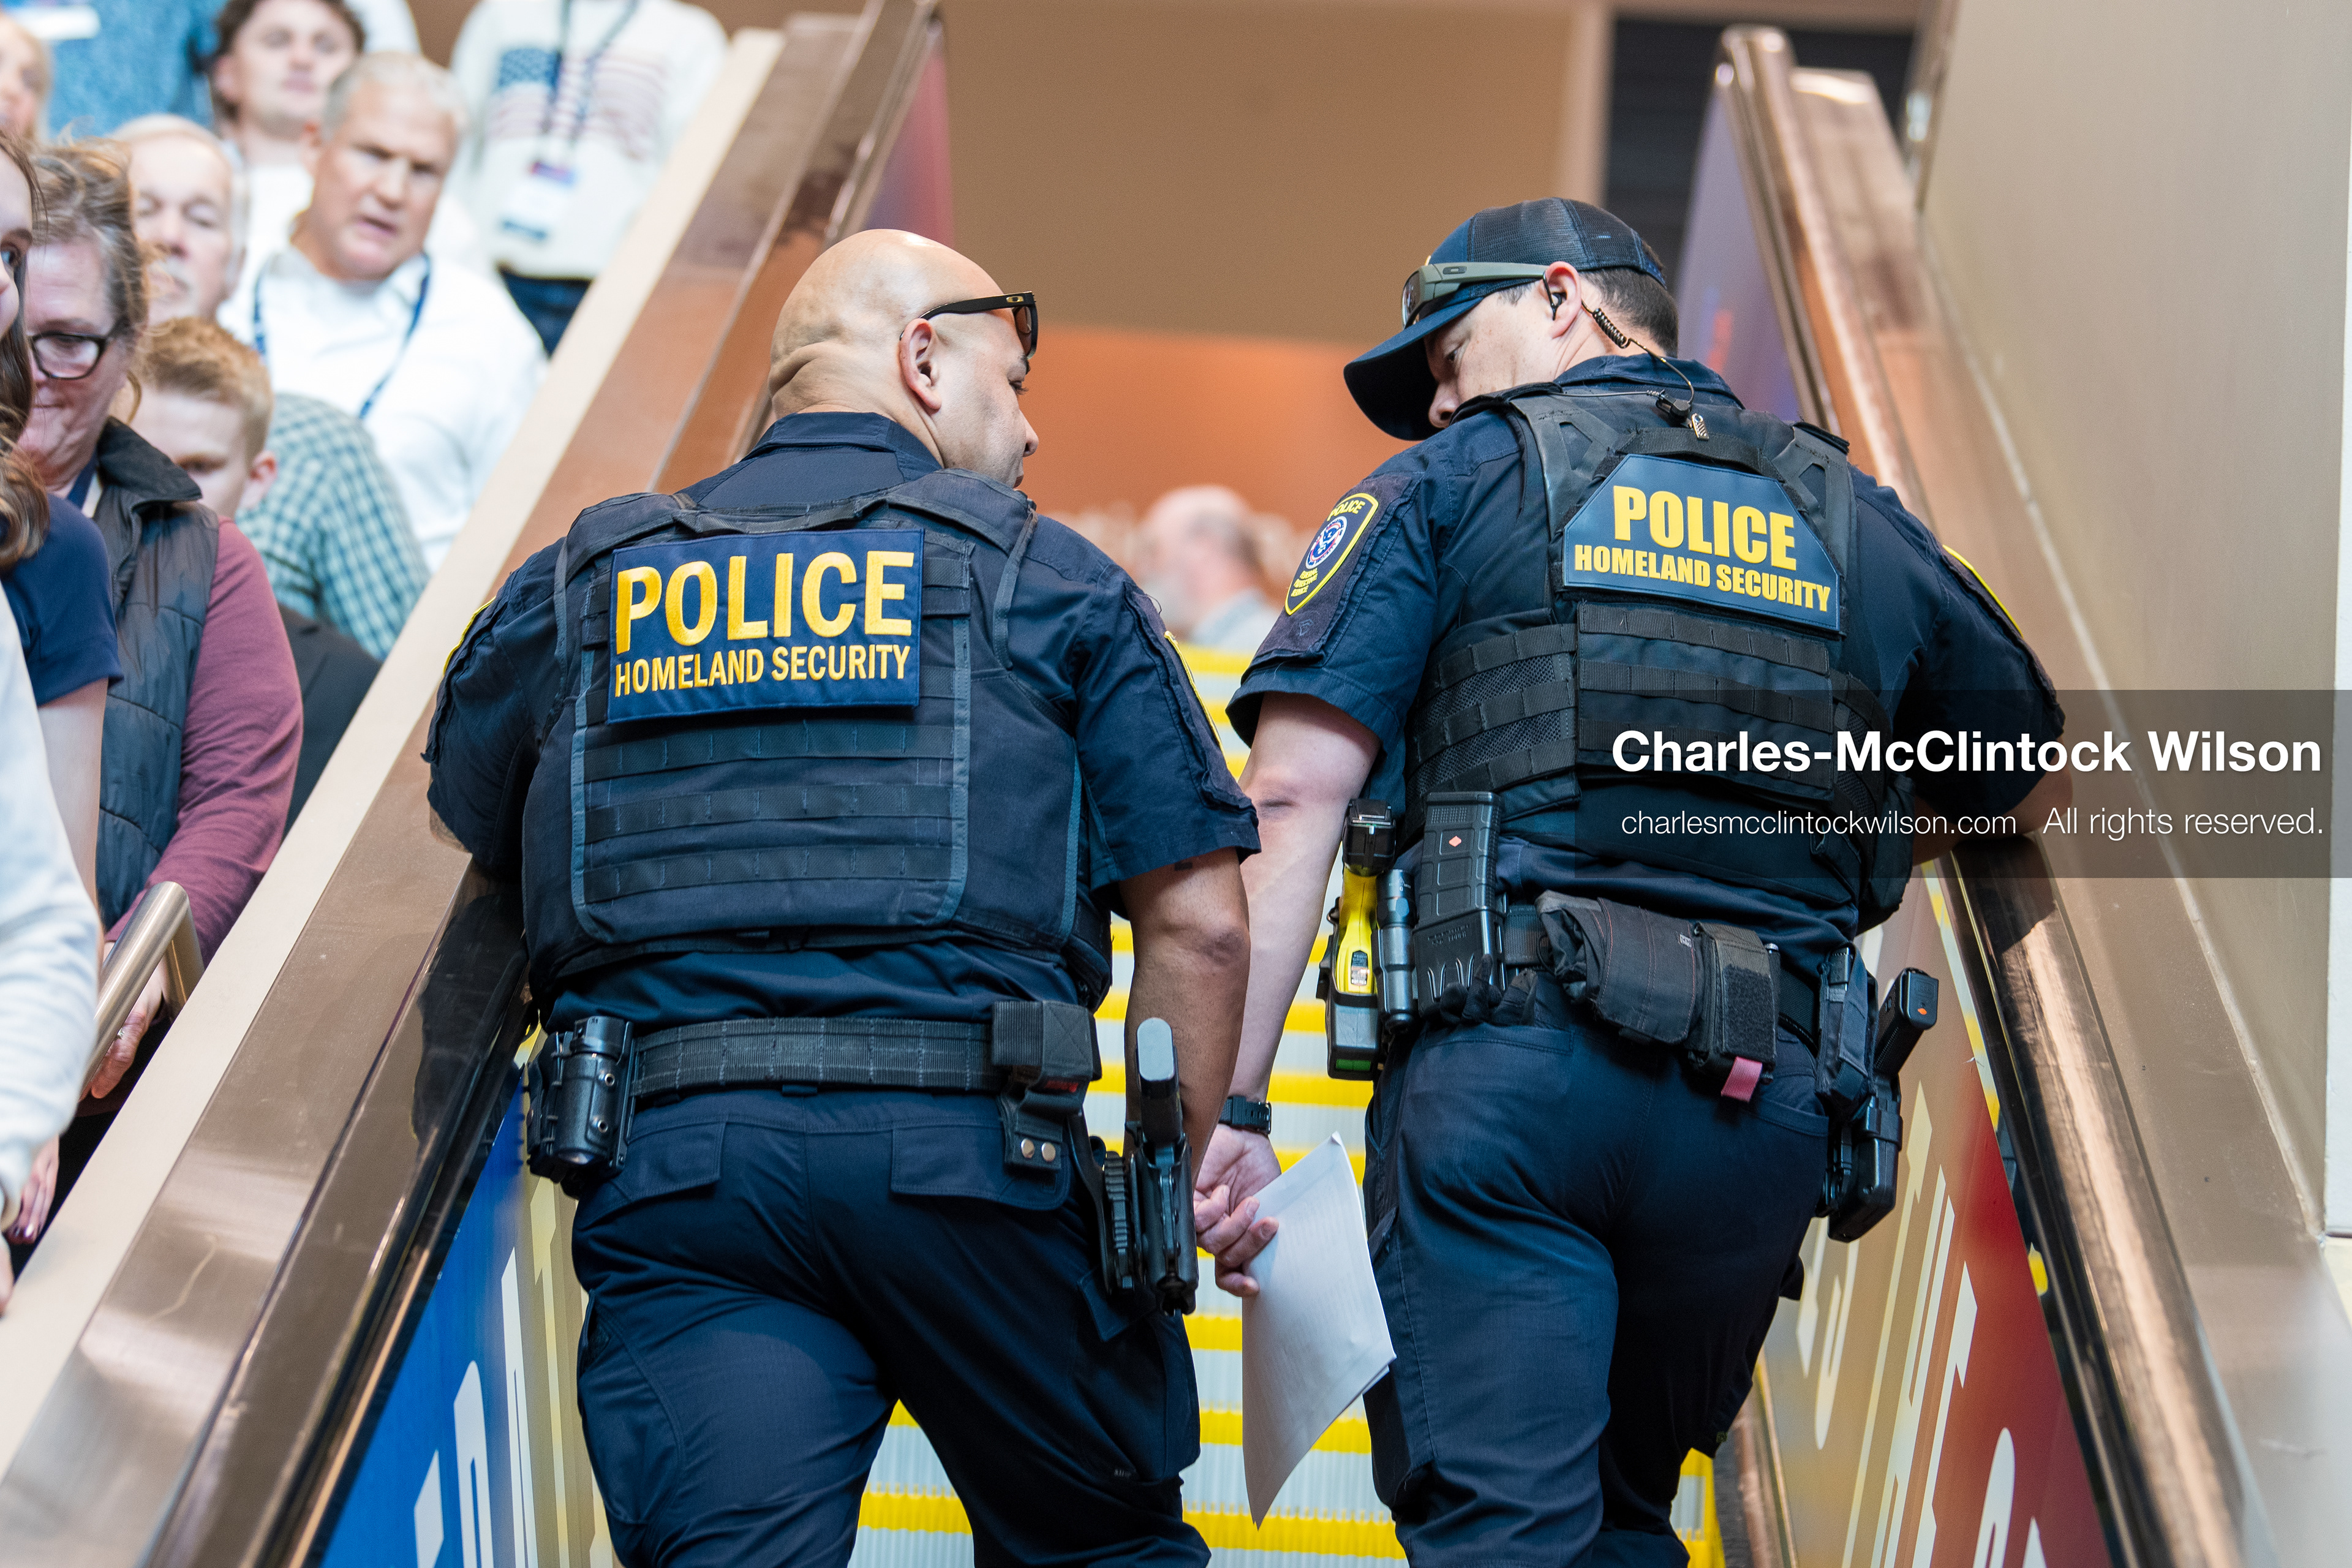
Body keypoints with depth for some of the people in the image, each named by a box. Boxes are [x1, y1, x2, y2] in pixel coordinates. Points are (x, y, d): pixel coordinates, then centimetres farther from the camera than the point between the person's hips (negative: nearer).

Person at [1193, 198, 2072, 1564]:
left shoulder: (1454, 482, 9)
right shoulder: (1855, 519, 19)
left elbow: (1296, 798, -3)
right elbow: (2040, 777, 32)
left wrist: (1225, 1108, -6)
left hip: (1509, 1074, -4)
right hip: (1765, 1110, 4)